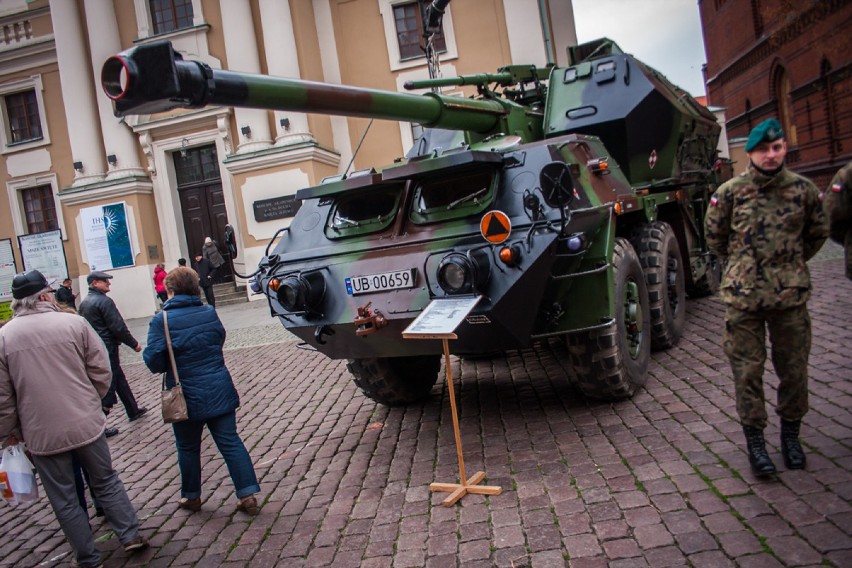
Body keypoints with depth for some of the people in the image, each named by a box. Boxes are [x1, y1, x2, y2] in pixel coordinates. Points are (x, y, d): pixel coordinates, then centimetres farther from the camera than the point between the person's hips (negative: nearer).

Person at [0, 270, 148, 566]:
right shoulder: (74, 322, -7)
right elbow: (101, 369, -4)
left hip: (41, 434, 0)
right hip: (86, 423, 0)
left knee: (64, 500, 13)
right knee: (106, 481, 19)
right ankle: (131, 535, 23)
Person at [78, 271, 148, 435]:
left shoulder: (84, 303, 11)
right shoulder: (104, 301, -17)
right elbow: (118, 327, -19)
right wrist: (134, 344, -9)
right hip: (107, 348, -9)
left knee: (119, 379, 20)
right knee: (108, 387, -3)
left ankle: (133, 411, 32)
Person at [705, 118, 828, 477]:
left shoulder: (803, 189, 1)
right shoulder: (730, 192, -3)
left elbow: (818, 233, 18)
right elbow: (714, 236, 11)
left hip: (792, 296, 2)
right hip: (743, 298, -1)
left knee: (794, 369, 9)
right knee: (748, 371, 1)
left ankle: (790, 434, 29)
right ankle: (755, 440, 13)